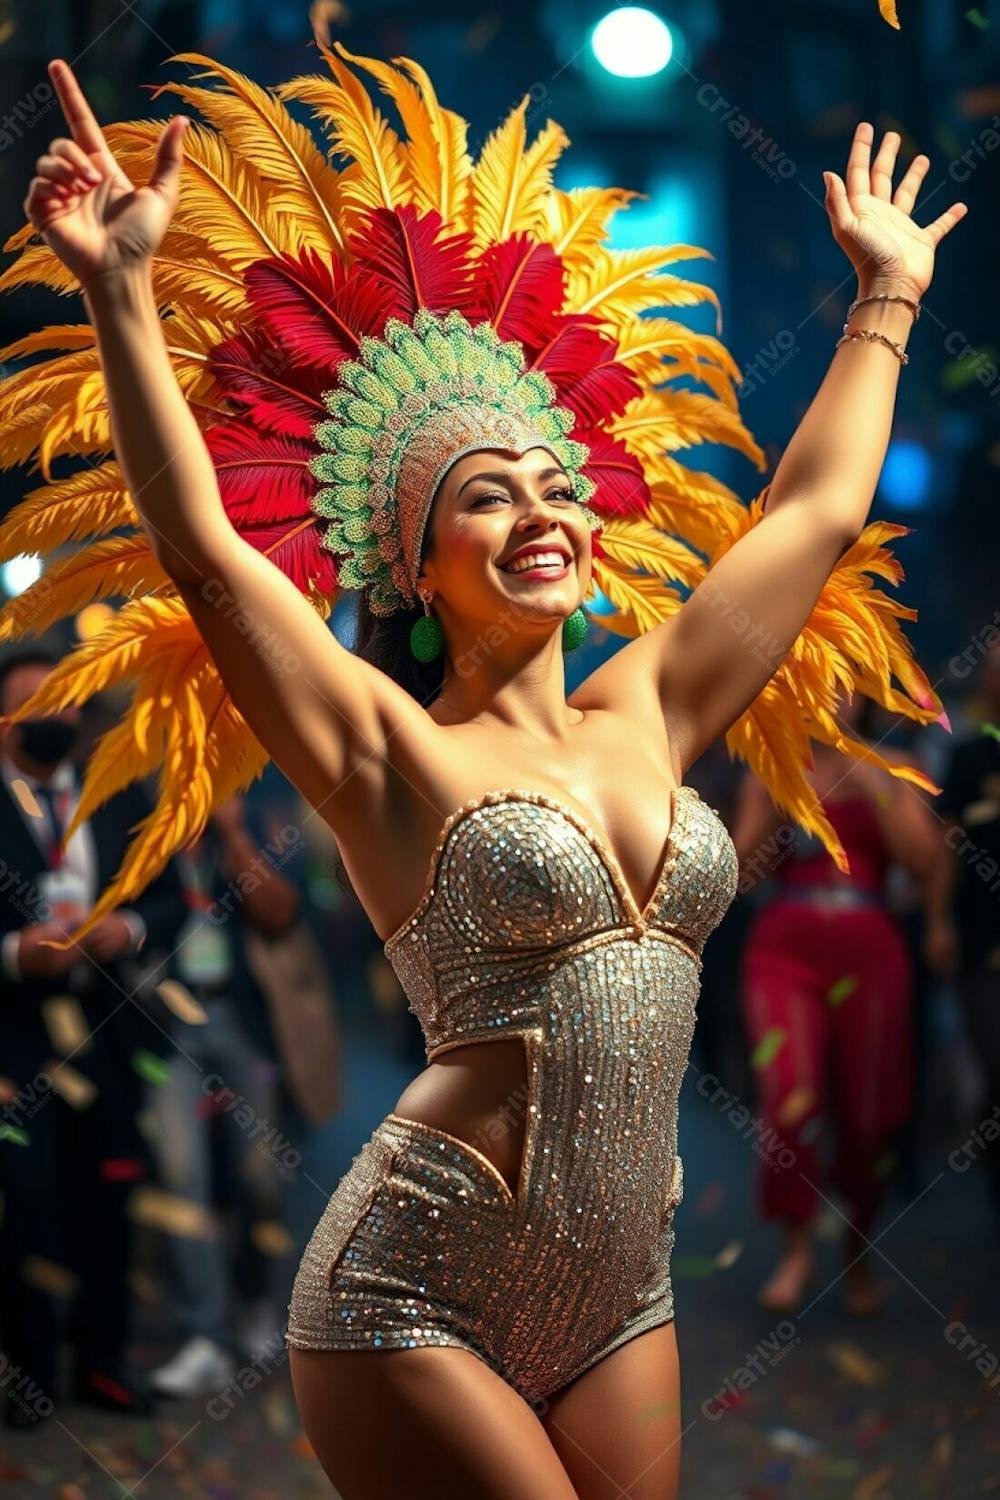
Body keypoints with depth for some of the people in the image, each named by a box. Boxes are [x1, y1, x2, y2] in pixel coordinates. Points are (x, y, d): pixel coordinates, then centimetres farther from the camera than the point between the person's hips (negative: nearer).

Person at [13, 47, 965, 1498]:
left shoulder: (644, 717, 10)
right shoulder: (394, 758, -5)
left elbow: (814, 512, 19)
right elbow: (202, 549, -16)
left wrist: (887, 297, 26)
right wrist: (123, 293, -21)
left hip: (619, 1306, 6)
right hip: (418, 1301, -6)